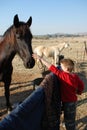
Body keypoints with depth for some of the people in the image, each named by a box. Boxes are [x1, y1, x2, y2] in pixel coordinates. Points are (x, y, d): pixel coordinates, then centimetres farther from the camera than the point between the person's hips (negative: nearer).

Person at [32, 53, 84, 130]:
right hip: (72, 99, 8)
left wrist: (40, 58, -26)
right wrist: (79, 92, 19)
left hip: (68, 101, -8)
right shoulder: (75, 76, -5)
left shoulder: (63, 76, -28)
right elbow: (82, 85, 5)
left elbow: (52, 68, -29)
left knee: (69, 120, 10)